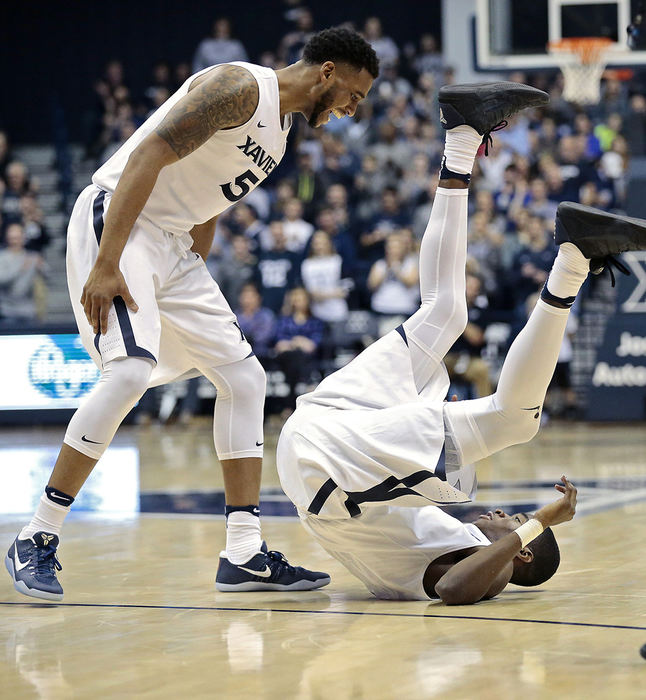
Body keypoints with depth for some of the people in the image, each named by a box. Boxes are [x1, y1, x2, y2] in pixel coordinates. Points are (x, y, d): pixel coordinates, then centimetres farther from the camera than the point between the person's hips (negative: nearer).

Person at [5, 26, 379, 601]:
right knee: (130, 372, -25)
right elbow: (147, 156, -22)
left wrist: (191, 290, 19)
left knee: (244, 378, 5)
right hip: (115, 223, -10)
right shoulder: (239, 87, -13)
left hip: (174, 246, 10)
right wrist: (107, 265, -27)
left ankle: (245, 556, 7)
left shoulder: (279, 129, 17)